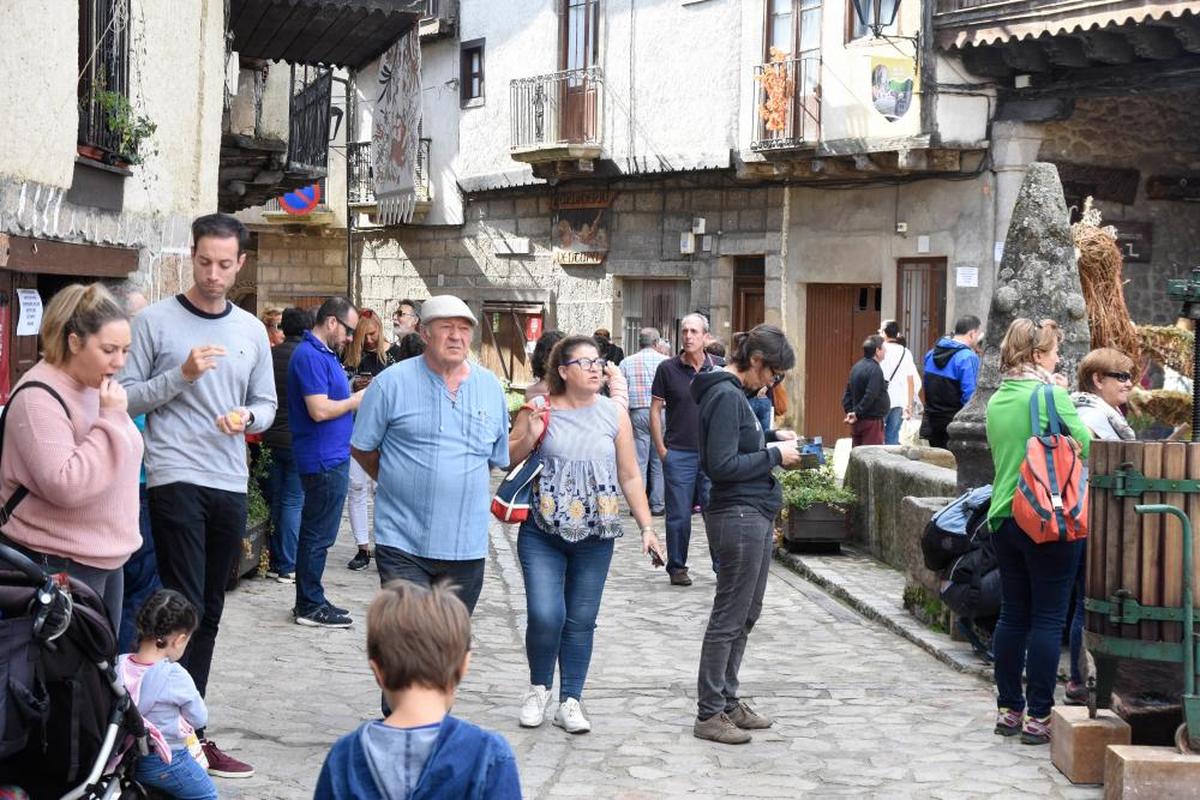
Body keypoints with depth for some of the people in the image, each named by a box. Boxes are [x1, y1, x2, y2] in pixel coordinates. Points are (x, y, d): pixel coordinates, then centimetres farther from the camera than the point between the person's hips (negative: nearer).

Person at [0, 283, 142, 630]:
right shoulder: (39, 398, -18)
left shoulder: (96, 386, 11)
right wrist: (111, 418, -26)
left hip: (106, 558, 9)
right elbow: (65, 486, -29)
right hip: (59, 567, -9)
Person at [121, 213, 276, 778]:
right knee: (184, 608, -9)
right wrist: (181, 376, -18)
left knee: (209, 613, 9)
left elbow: (266, 406, 14)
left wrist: (246, 417, -8)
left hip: (231, 484, 5)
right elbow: (126, 397, -5)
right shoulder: (155, 321, -3)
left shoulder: (251, 330, 10)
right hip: (175, 479, -5)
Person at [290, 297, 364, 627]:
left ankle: (311, 601, 23)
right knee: (318, 535, -4)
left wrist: (356, 396, 8)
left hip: (331, 458, 11)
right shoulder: (310, 356, -17)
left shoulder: (324, 354, 16)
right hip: (324, 461, -11)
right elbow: (319, 410, -23)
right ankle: (310, 607, 2)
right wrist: (356, 401, -11)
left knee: (316, 534, 15)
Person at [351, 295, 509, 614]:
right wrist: (399, 483, 6)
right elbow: (361, 448, 3)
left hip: (467, 547, 4)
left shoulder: (491, 387, 9)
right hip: (403, 543, -4)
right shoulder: (392, 382, -4)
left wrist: (462, 485, 12)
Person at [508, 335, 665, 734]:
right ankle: (539, 688, 14)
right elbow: (507, 461, 5)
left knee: (581, 621, 6)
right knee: (545, 615, -11)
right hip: (543, 534, -2)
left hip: (595, 536, 2)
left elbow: (630, 476, 8)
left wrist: (646, 527, 3)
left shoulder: (614, 414, 2)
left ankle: (570, 701, 19)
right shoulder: (537, 410, -3)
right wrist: (529, 436, -14)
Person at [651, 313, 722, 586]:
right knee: (679, 515, 2)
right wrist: (660, 448, -3)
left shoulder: (719, 367, 3)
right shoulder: (668, 369, -1)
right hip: (678, 453, -1)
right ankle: (677, 567, 14)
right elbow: (655, 410, 3)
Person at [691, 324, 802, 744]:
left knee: (744, 615, 16)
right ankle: (709, 714, 4)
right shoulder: (725, 396, -17)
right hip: (739, 517, -10)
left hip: (754, 516, 10)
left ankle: (727, 700, 26)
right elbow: (722, 465, -22)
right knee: (729, 618, -3)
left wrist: (772, 437, 9)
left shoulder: (733, 392, 13)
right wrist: (774, 455, -14)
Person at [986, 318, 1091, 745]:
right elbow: (1083, 445, -8)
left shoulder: (997, 399, 9)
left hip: (1005, 517, 7)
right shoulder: (1051, 395, -13)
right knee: (1048, 618, 0)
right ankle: (1038, 717, 1)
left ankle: (1009, 710, 19)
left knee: (1013, 615, 13)